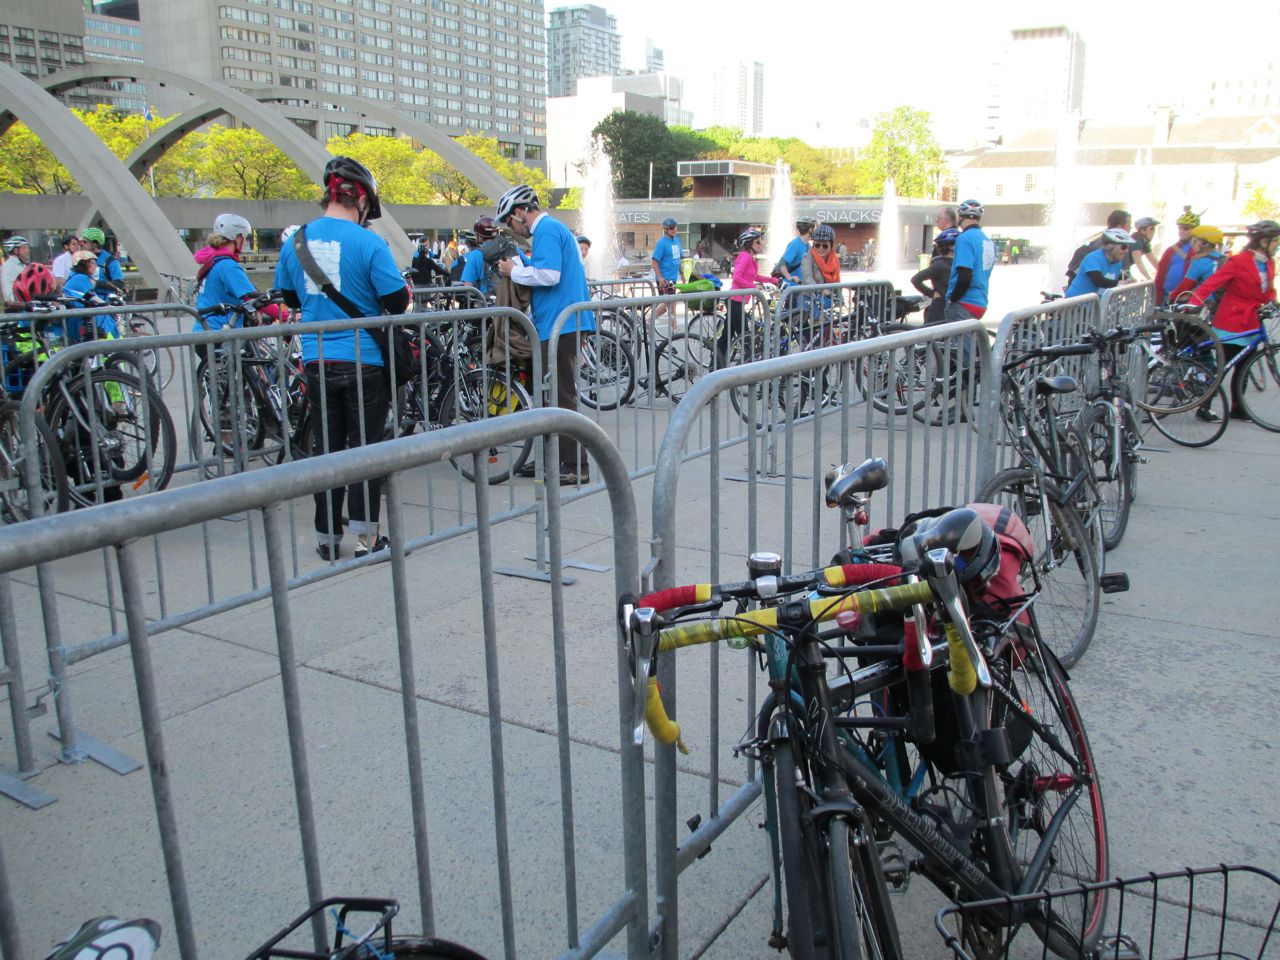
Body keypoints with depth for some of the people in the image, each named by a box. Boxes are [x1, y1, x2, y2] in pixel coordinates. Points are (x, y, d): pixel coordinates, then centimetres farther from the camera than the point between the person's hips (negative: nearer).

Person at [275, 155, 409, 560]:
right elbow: (398, 302, -13)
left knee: (326, 449, 12)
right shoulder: (368, 242, -13)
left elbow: (289, 297, 14)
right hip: (365, 361, -4)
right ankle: (365, 537, 8)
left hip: (317, 362, 4)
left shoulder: (297, 239, 3)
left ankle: (327, 538, 19)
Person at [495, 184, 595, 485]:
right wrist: (519, 268, 14)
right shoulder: (554, 228, 21)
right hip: (564, 322, 11)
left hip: (559, 325, -11)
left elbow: (549, 275, -23)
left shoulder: (546, 230, -12)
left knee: (562, 397, -6)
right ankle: (556, 458, 25)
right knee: (560, 394, 16)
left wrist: (514, 271, -9)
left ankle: (576, 467, -3)